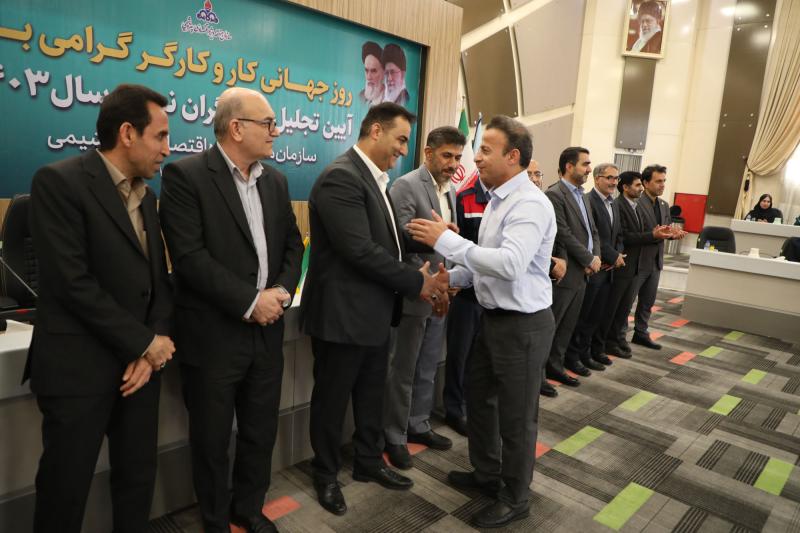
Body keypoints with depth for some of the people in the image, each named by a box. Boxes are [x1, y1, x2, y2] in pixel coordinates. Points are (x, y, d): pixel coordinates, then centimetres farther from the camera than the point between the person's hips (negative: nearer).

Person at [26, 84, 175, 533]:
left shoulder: (146, 196, 11)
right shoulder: (59, 181, -11)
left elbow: (160, 279, 9)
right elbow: (72, 282, -19)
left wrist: (152, 349, -6)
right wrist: (145, 342, -14)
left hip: (141, 360, 6)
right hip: (81, 366, -6)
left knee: (139, 478, 16)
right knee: (65, 489, 10)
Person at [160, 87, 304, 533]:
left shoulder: (275, 181, 9)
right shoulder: (186, 176, -11)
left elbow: (293, 243, 11)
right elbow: (189, 257, -19)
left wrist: (283, 290, -7)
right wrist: (249, 302, -19)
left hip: (267, 331, 6)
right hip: (214, 335, -5)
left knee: (262, 432, 18)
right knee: (212, 441, 13)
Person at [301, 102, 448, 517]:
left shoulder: (375, 180, 11)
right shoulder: (341, 177, -20)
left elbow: (390, 242, 9)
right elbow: (360, 250, -27)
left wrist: (427, 272, -7)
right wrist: (416, 282, -17)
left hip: (374, 311, 9)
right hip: (343, 313, -9)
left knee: (371, 394, 22)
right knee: (332, 399, 12)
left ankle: (369, 461, 42)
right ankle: (326, 475, 33)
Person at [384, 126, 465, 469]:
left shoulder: (451, 191, 11)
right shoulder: (406, 186, -13)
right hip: (414, 293, -7)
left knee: (427, 370, 17)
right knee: (402, 371, 5)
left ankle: (418, 426, 33)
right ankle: (394, 437, 21)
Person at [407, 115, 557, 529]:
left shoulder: (529, 204, -21)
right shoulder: (498, 200, 10)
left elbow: (510, 264, -34)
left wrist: (446, 240, -31)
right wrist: (450, 277, 1)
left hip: (522, 324, -9)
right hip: (493, 317, 10)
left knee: (516, 416, 8)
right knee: (479, 398, 22)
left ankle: (515, 498, 31)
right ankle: (487, 473, 45)